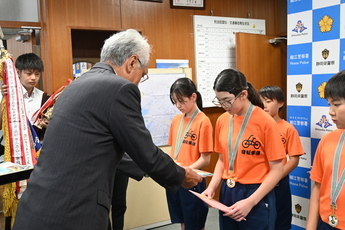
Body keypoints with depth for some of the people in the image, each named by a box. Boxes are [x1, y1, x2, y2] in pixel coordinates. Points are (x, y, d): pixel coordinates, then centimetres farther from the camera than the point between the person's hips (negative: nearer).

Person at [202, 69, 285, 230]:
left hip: (257, 197, -5)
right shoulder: (222, 120, 1)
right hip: (227, 193, 5)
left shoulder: (265, 122, -15)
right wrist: (212, 187, -3)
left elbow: (277, 170, -12)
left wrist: (250, 202, -18)